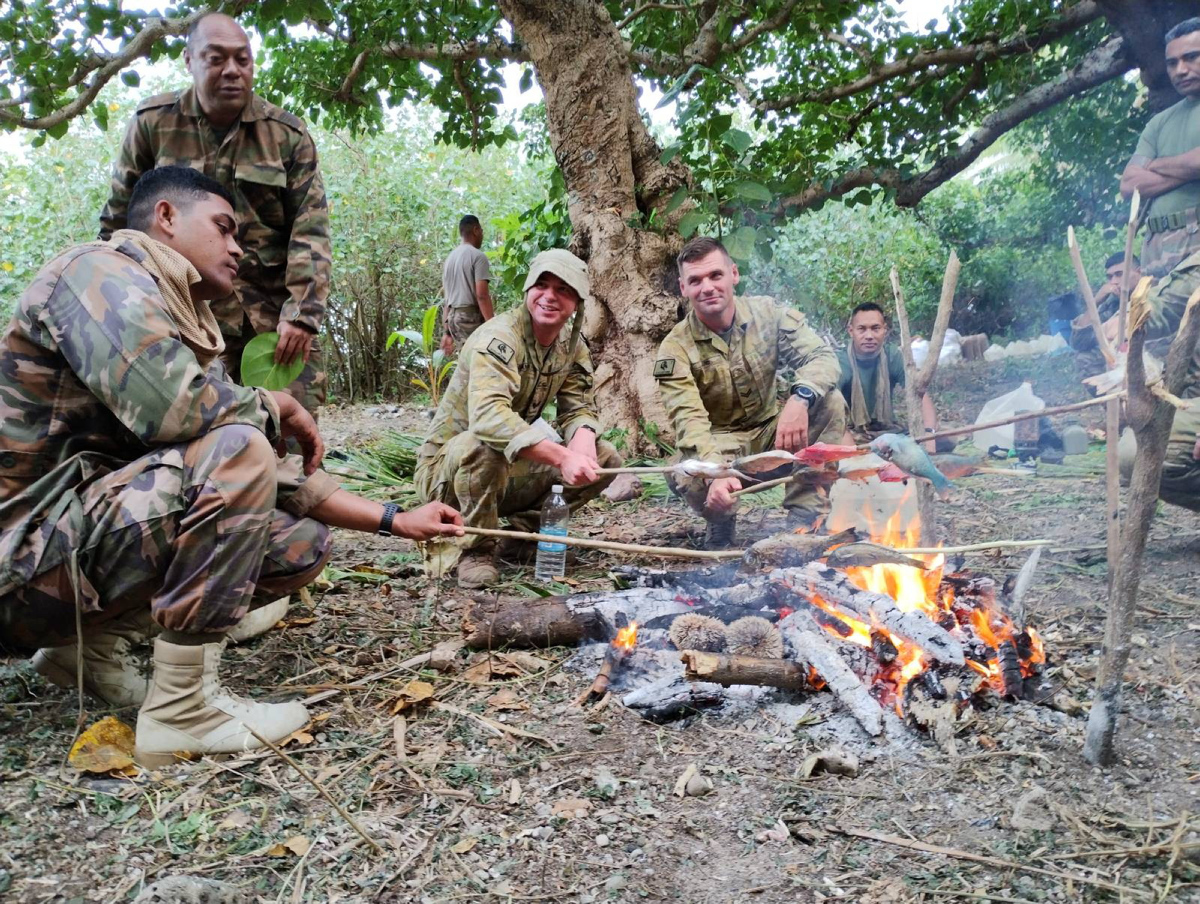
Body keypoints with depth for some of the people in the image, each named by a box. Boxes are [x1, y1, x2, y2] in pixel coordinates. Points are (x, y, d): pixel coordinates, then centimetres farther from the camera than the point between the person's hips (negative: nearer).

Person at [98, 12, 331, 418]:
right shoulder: (152, 122, 3)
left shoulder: (288, 134, 2)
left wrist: (302, 312, -14)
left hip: (276, 309, 0)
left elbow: (310, 230, -3)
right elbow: (118, 222, 11)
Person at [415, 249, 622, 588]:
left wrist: (581, 446, -24)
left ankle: (526, 525, 8)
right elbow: (488, 415, -40)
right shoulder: (499, 337, -23)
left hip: (510, 473, 7)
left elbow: (580, 410, 1)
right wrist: (562, 456, -46)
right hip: (447, 469, -6)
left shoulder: (572, 346, 2)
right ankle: (477, 547, -16)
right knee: (485, 443, -39)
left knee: (606, 459, -5)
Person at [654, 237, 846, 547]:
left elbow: (822, 356, -15)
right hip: (720, 446, -2)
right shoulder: (675, 348, -15)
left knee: (829, 403, -22)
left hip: (773, 433, 3)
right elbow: (688, 420, -27)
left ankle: (804, 517, -16)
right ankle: (721, 522, 3)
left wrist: (800, 398, -39)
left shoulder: (768, 313, -7)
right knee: (685, 474, -35)